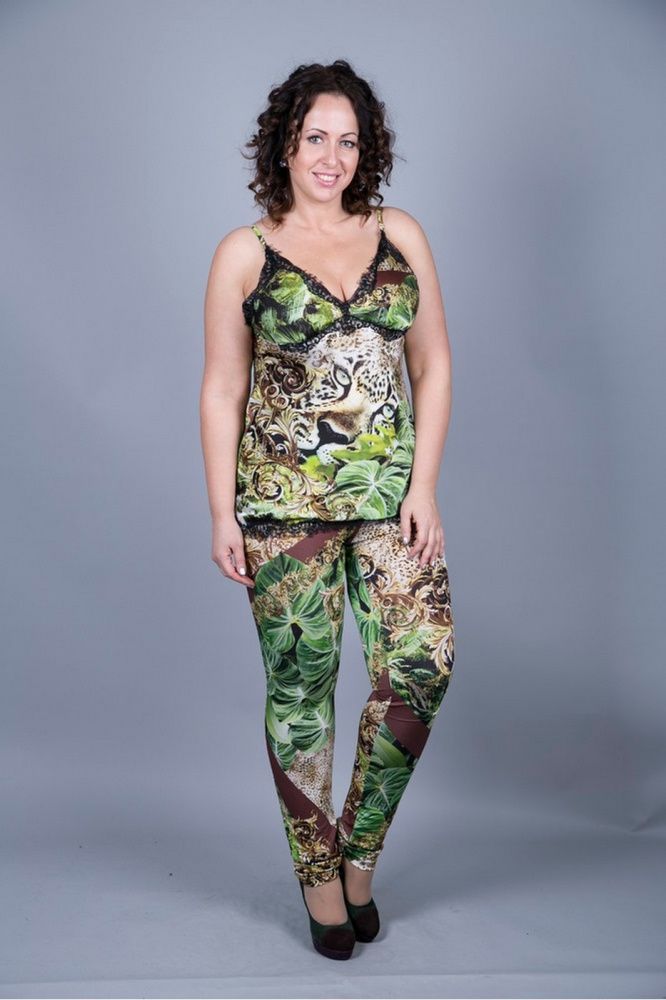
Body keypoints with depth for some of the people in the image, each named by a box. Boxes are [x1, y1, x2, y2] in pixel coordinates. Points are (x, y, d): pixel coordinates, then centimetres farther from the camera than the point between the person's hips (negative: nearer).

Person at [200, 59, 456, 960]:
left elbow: (434, 364, 7)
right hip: (284, 497, -2)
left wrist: (424, 487, -1)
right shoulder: (245, 253, 2)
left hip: (390, 490, 2)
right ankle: (318, 873, 24)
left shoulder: (401, 235, 8)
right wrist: (222, 514, -3)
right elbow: (221, 389, 2)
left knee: (423, 665, -7)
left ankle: (360, 851, 17)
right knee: (300, 686, 5)